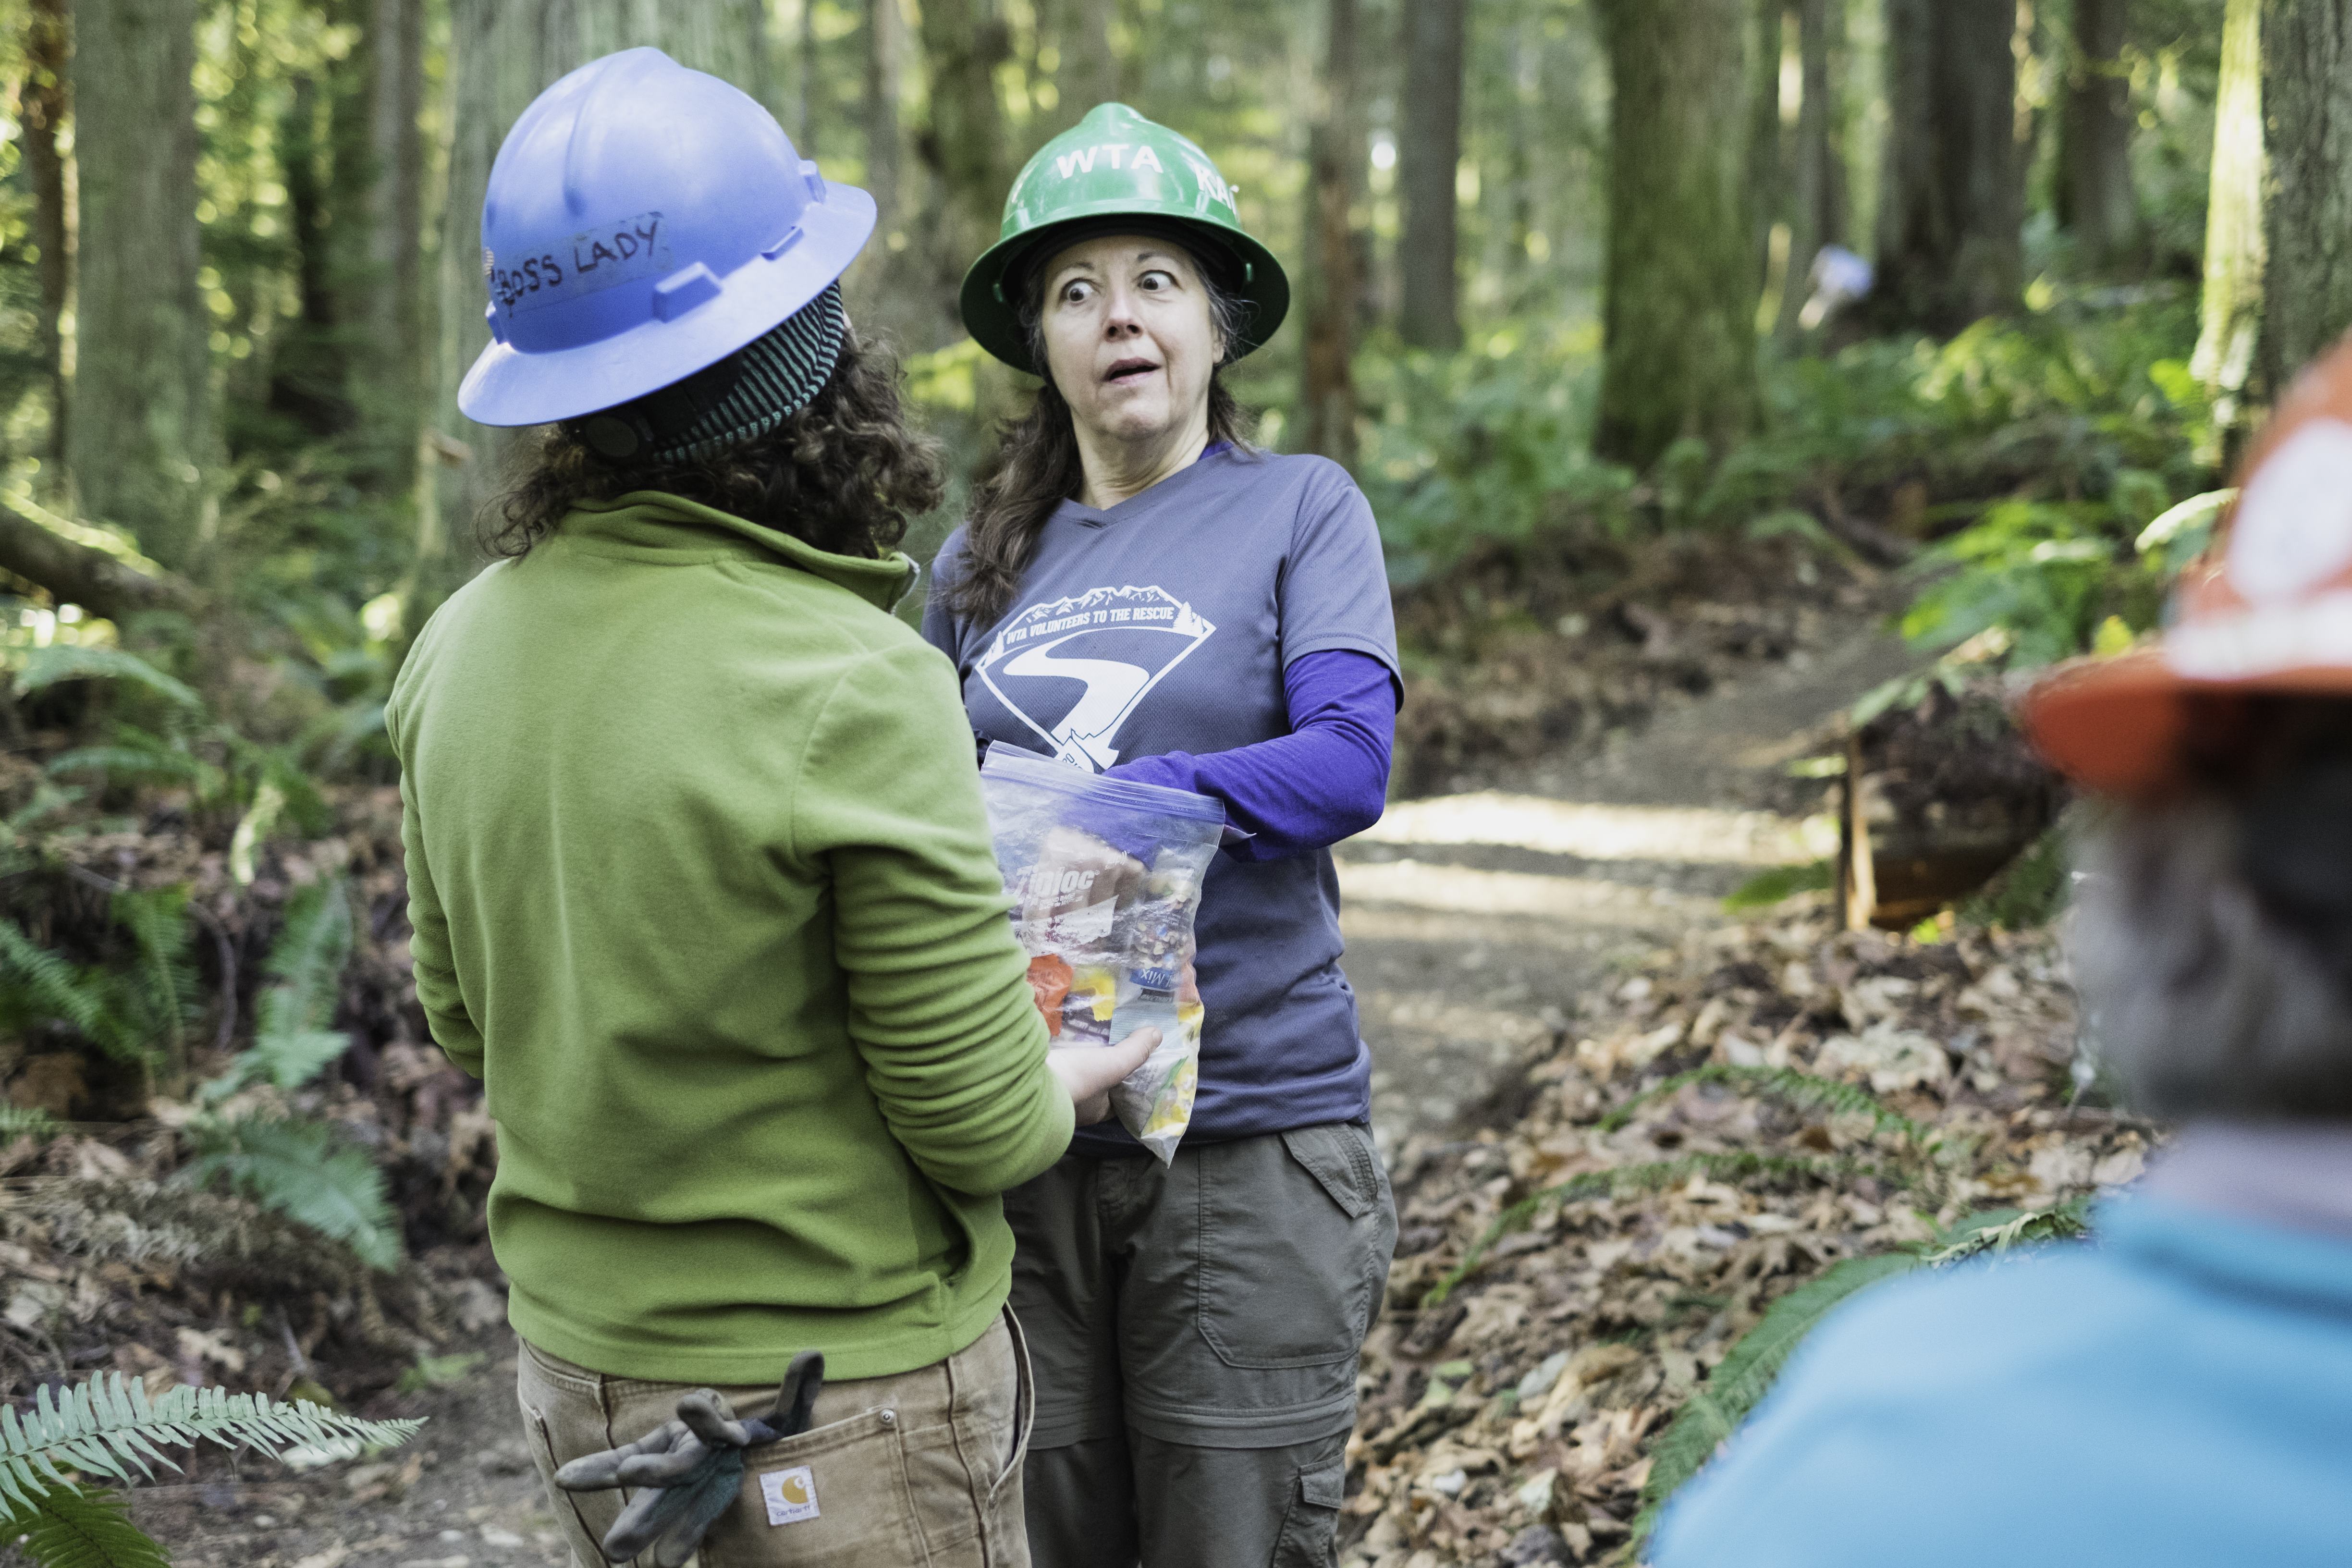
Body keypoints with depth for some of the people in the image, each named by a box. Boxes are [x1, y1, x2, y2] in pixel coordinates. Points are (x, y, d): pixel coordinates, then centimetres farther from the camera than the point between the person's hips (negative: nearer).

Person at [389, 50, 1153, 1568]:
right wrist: (1063, 1093, 3)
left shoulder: (460, 647, -5)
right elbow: (980, 1128, -18)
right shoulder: (853, 689, -26)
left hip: (580, 1369, 6)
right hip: (845, 1403, -6)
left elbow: (467, 1024, 7)